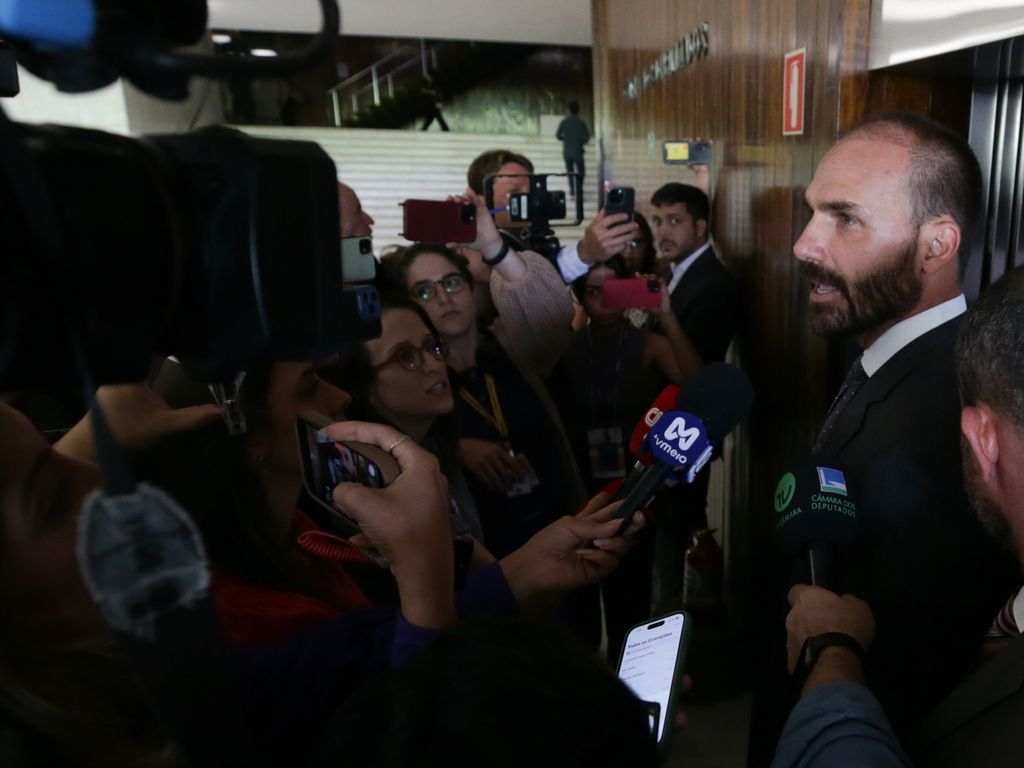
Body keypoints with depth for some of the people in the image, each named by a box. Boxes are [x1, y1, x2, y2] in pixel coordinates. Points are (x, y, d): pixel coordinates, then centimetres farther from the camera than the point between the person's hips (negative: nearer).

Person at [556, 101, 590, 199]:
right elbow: (587, 137, -7)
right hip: (578, 151, -2)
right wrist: (580, 141, 12)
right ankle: (579, 190, 0)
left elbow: (558, 135, -1)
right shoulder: (581, 122, -6)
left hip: (567, 151, 2)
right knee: (580, 171, 11)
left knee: (570, 171, 14)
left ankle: (572, 190, 7)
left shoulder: (564, 122, -3)